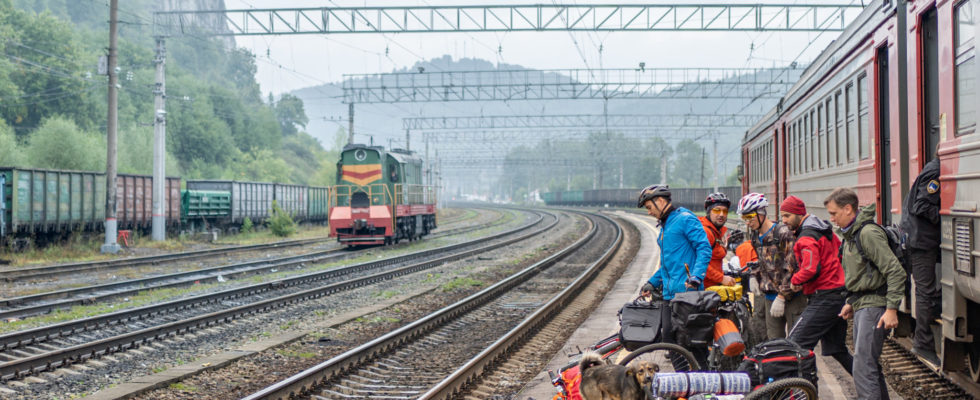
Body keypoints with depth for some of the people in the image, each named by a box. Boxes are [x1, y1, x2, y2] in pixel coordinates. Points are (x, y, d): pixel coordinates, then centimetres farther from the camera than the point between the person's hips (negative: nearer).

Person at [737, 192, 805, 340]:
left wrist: (781, 297, -16)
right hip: (770, 297, 7)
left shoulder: (783, 233, -13)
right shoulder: (754, 235, 10)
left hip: (791, 296, -7)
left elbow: (791, 268, -16)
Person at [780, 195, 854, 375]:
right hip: (839, 297, 10)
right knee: (837, 350, 17)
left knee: (796, 344, -13)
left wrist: (795, 280, -8)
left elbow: (811, 269, -26)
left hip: (824, 298, -10)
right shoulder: (825, 230, 16)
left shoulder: (806, 237, -14)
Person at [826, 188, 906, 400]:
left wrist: (892, 309, -22)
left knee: (863, 368, -14)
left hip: (874, 305, -10)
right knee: (870, 365, 15)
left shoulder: (868, 233, -16)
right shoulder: (849, 234, 15)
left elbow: (895, 272, -20)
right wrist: (850, 302, 23)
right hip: (861, 305, 10)